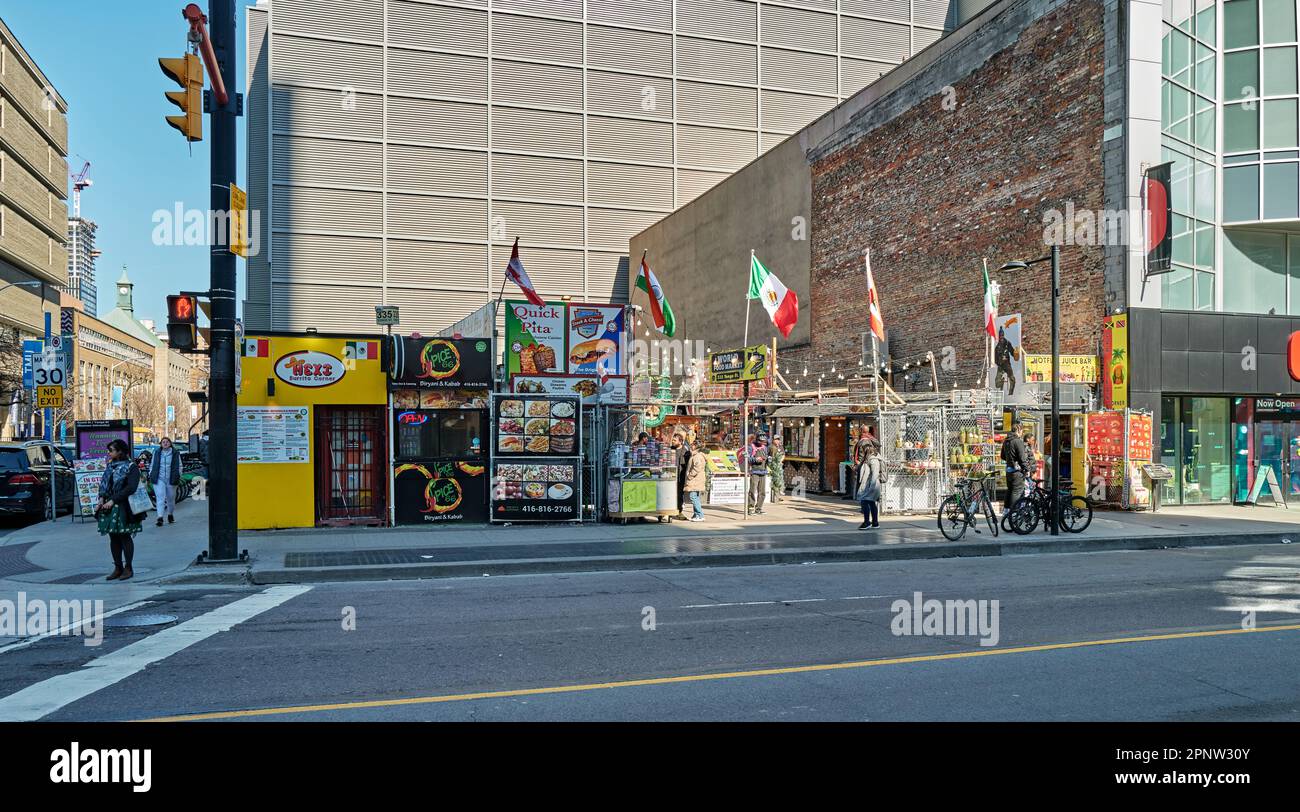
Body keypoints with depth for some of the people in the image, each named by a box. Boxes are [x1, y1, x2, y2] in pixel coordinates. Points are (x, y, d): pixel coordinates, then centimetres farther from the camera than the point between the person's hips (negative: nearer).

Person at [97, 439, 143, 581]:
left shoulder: (131, 467, -8)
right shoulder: (110, 466, 14)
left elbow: (131, 488, -16)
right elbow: (103, 483, 17)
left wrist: (113, 500, -18)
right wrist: (102, 497, -2)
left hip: (124, 507, -6)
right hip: (109, 507, 7)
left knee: (125, 536, -2)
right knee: (113, 537, 8)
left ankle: (128, 568, 6)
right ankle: (118, 568, 16)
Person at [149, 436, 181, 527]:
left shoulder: (175, 454, 5)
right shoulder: (157, 453, 9)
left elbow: (179, 466, 8)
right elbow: (152, 465, 17)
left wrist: (178, 477, 1)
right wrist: (150, 476, 8)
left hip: (171, 479, 0)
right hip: (159, 479, 0)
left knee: (171, 498, 11)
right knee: (160, 497, -12)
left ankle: (170, 514, 31)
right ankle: (160, 518, -17)